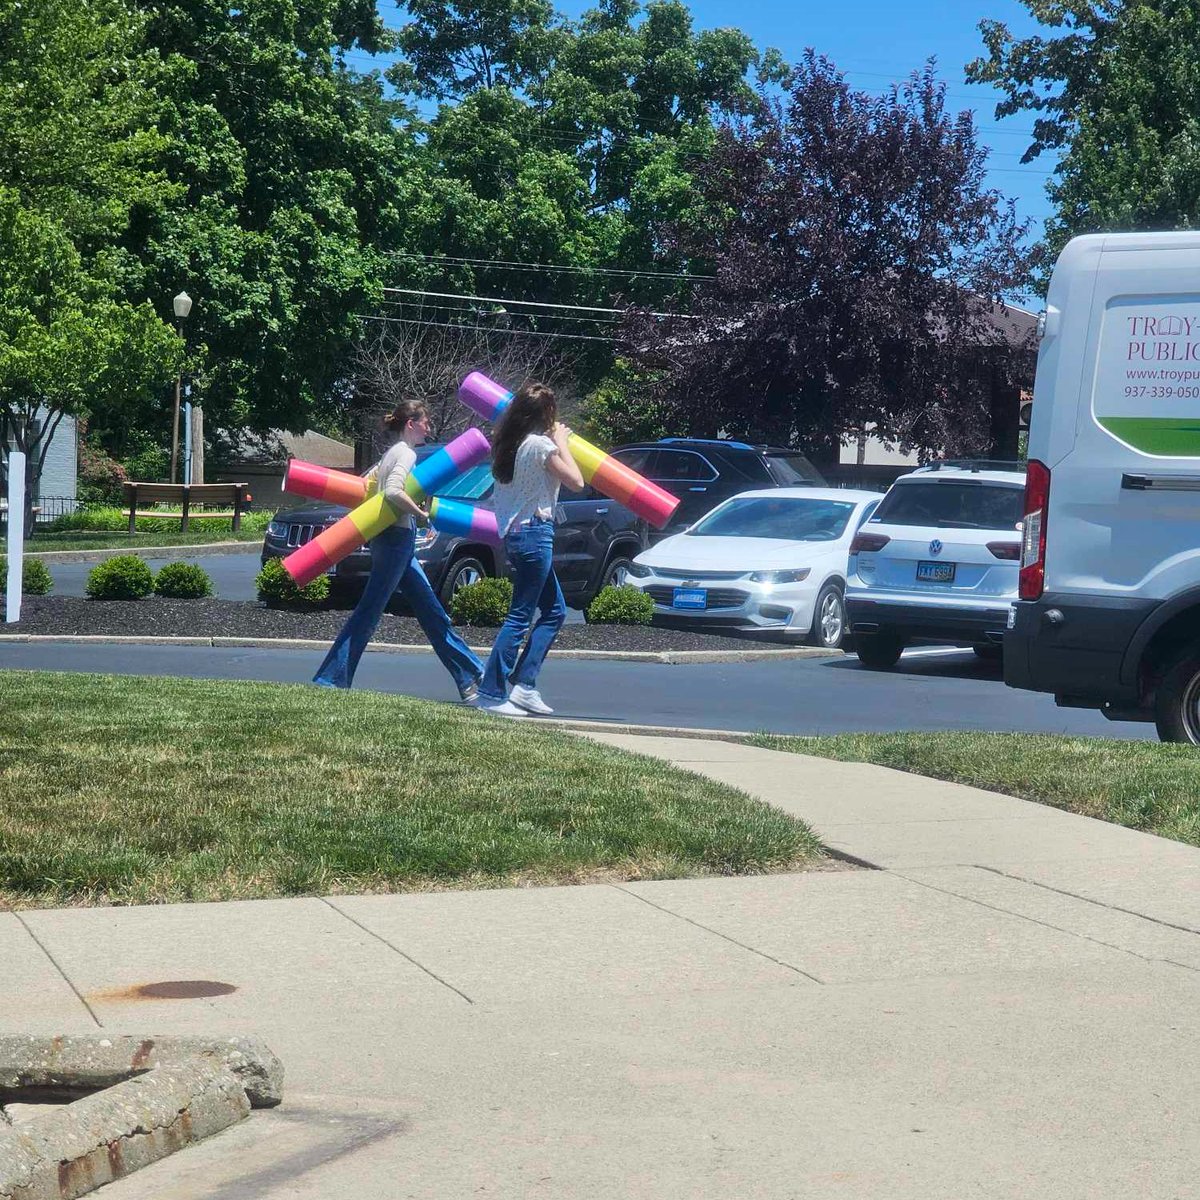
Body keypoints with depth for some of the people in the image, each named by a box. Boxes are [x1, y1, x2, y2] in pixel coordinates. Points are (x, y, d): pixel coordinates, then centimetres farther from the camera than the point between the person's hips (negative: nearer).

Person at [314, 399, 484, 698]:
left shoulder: (392, 453, 16)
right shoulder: (406, 453, -13)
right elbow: (393, 491, -29)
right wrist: (420, 514, -18)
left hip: (393, 539, 10)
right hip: (397, 538, -10)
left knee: (431, 611, 12)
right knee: (367, 613, -7)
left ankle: (470, 676, 16)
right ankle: (329, 681, -5)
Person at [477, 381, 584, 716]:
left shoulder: (510, 444, 10)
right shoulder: (541, 445, -14)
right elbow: (576, 482, -8)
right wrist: (561, 443, 3)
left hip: (515, 533, 9)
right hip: (535, 532, -9)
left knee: (555, 610, 15)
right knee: (520, 616, -7)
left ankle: (524, 686, 9)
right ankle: (491, 694, -8)